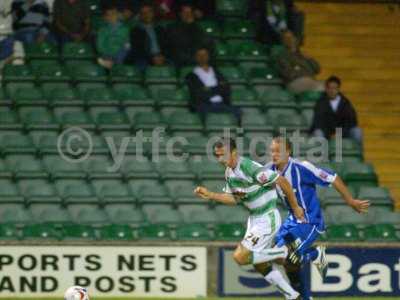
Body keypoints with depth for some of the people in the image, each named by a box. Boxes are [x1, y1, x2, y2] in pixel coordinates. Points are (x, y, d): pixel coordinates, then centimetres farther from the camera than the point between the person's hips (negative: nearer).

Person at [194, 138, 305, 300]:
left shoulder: (250, 168, -26)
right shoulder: (229, 172, 2)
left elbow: (282, 181, -21)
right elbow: (234, 198, 14)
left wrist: (295, 207, -13)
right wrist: (210, 195, 1)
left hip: (267, 219, -9)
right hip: (254, 218, 9)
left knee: (240, 257, -15)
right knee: (260, 265, 15)